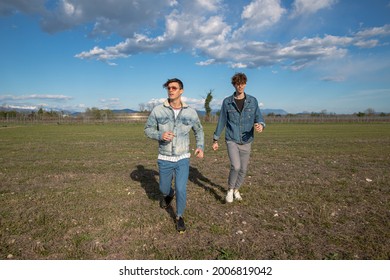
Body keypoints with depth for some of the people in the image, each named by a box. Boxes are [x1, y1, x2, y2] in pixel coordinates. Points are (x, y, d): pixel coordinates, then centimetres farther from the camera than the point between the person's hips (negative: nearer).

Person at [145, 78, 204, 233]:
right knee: (164, 188, 16)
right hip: (164, 159, 1)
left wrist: (200, 147, -5)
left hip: (183, 159, -1)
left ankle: (179, 217, 19)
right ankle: (169, 194, 55)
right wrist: (160, 135, -23)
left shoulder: (191, 112, -6)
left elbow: (199, 130, 10)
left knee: (181, 189, -8)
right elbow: (148, 129, -2)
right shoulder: (158, 110, -10)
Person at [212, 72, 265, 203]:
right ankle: (230, 189, 9)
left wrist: (260, 125, -26)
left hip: (246, 142, 2)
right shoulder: (227, 102, -3)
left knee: (243, 169, 10)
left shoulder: (253, 101, 0)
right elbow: (221, 121, 3)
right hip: (232, 140, -2)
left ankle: (236, 189, 36)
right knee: (236, 166, -19)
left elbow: (259, 118, -1)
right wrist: (215, 140, 7)